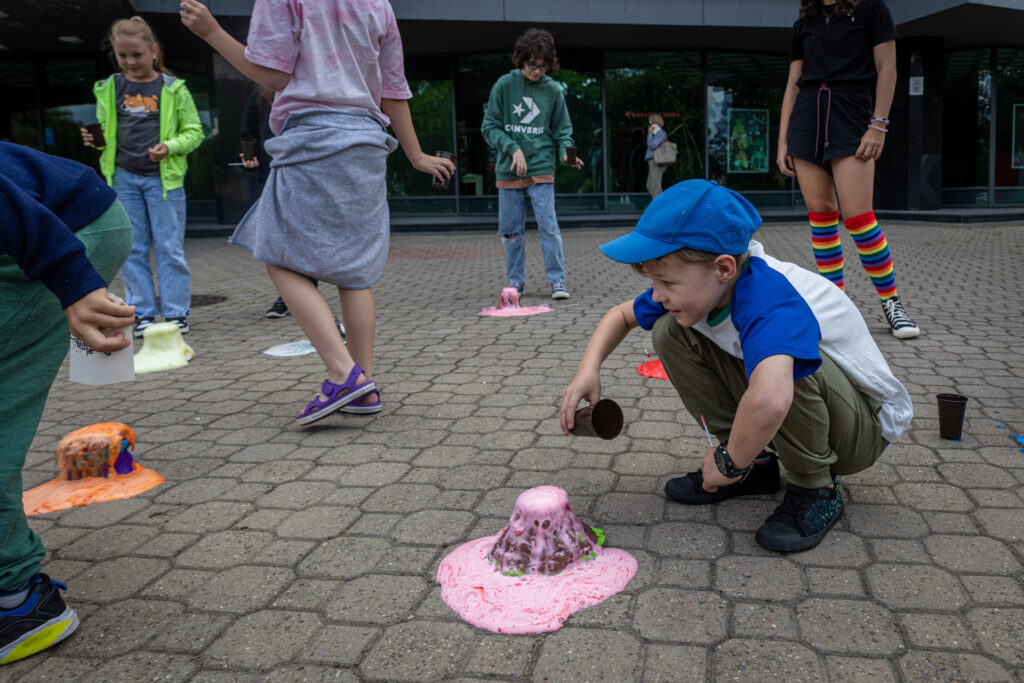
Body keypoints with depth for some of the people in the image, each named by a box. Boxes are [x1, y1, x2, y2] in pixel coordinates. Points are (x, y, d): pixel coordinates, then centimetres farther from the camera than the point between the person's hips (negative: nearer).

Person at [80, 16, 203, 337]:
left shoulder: (173, 89, 0)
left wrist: (170, 147, -15)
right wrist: (95, 139, -4)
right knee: (132, 249, 5)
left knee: (169, 248, 1)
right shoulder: (108, 90, 9)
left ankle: (176, 313, 9)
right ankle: (142, 314, 13)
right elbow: (106, 132, 18)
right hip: (123, 178, 3)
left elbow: (194, 131, 2)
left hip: (163, 177, -3)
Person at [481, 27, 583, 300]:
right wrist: (513, 148, -14)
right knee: (512, 230, 8)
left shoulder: (553, 90, 3)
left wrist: (566, 152, -12)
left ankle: (557, 281, 0)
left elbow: (562, 130, 8)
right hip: (508, 170, 1)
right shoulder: (504, 85, 0)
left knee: (549, 226, -8)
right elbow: (489, 126, 0)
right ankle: (516, 281, 20)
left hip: (541, 168, -1)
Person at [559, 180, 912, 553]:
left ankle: (815, 488, -12)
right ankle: (756, 464, 3)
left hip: (866, 423, -7)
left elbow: (770, 400, -57)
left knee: (786, 362, -39)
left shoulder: (768, 299, -37)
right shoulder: (699, 286, -12)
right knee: (669, 332, -6)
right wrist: (589, 368, -15)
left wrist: (729, 463, -36)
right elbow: (621, 315, 5)